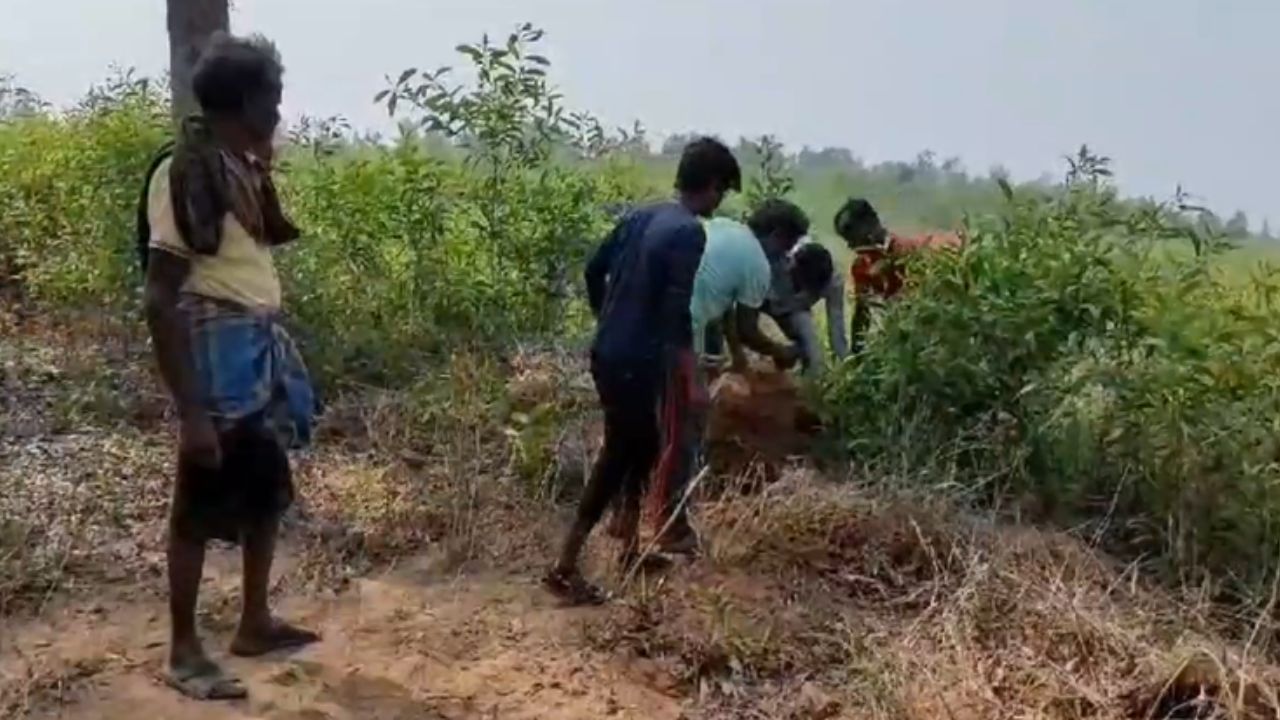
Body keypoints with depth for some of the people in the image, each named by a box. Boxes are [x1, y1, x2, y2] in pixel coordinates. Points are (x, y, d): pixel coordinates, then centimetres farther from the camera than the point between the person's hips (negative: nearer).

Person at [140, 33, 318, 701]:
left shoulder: (245, 168, 8)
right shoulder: (186, 172, -16)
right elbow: (160, 299, -20)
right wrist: (191, 410, -23)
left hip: (261, 343, 9)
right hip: (220, 345, -9)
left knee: (266, 487, 17)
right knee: (201, 502, 4)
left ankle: (255, 623, 34)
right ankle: (183, 650, 20)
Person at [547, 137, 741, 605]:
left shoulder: (642, 215, 10)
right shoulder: (689, 232, -15)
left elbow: (594, 271, 16)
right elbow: (677, 313, -22)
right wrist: (693, 382, -17)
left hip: (608, 353, 9)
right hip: (635, 363, -9)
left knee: (642, 446, 21)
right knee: (618, 458, 2)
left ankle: (630, 547, 32)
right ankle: (565, 569, 5)